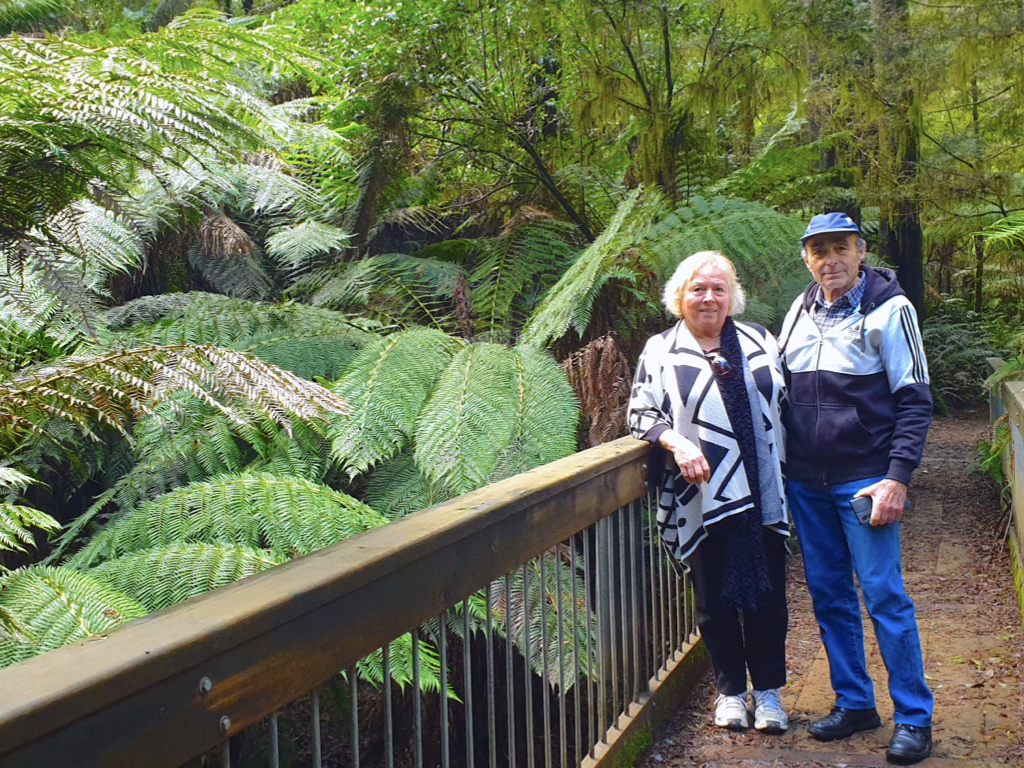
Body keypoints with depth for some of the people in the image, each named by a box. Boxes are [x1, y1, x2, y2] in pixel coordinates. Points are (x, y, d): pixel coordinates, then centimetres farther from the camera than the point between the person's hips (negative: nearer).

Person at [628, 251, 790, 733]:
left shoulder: (758, 341, 12)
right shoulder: (661, 351, 4)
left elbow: (784, 401, 16)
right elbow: (642, 413, 0)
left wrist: (789, 469, 9)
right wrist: (676, 443, -18)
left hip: (764, 496, 2)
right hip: (702, 500, -2)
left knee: (768, 596, 6)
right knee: (714, 600, 6)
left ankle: (767, 690, 24)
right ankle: (730, 691, 24)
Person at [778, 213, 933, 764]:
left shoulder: (889, 309, -6)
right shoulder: (801, 311, 10)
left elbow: (914, 401, -8)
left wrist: (897, 477, -16)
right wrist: (781, 469, 10)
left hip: (864, 480, -5)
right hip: (805, 482, 5)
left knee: (884, 595, -5)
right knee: (828, 596, 11)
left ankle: (914, 717, 7)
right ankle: (854, 703, 24)